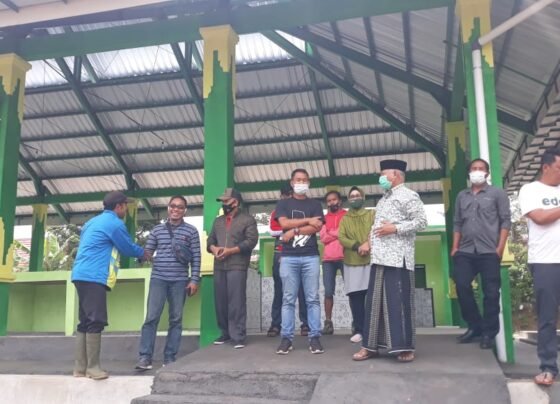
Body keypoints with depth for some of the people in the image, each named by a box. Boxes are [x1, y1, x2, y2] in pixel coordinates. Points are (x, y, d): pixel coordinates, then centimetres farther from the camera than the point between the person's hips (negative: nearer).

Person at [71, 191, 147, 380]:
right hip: (94, 277, -9)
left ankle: (80, 367, 9)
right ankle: (92, 368, -8)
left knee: (85, 322, 9)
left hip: (82, 275, 9)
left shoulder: (93, 221, 22)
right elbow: (128, 248, 5)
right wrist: (143, 253, 25)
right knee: (96, 322, -8)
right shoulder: (115, 223, -5)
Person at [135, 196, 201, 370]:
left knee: (176, 319, 4)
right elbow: (147, 251, 10)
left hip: (180, 280, 0)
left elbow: (196, 257, 3)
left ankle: (169, 358, 12)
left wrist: (194, 280, -3)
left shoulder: (191, 231, 5)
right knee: (151, 317, -5)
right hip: (158, 278, 1)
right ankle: (145, 357, 0)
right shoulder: (157, 229, 10)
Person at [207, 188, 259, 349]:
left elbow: (251, 240, -8)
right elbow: (210, 240, 18)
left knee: (236, 302, -9)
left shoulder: (248, 219, 3)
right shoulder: (218, 221, 23)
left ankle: (238, 336, -6)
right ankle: (225, 333, 18)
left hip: (237, 266, -6)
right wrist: (213, 248, -6)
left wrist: (231, 250, -15)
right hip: (219, 266, 6)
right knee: (220, 301, 6)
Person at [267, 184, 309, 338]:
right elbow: (273, 231, -2)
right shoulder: (276, 213, 14)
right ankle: (275, 324, 5)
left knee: (302, 290, -2)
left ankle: (305, 324, 0)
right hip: (280, 255, 2)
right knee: (279, 291, 3)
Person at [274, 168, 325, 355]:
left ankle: (315, 337, 2)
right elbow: (284, 223, -4)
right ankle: (286, 338, 4)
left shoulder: (315, 205, 13)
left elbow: (317, 227, -2)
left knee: (312, 299, 0)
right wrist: (307, 221, -4)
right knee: (288, 299, 1)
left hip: (310, 257, 0)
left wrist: (294, 231, -7)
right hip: (288, 257, 0)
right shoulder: (283, 204, 14)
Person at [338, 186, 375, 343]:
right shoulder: (344, 219, 15)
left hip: (371, 260, -1)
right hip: (352, 262, 1)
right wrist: (357, 246, -17)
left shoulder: (372, 214, 12)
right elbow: (341, 238, -1)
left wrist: (368, 243, -22)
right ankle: (359, 330, 7)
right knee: (355, 296, 0)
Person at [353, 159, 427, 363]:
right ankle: (370, 345, 12)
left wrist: (395, 228, -16)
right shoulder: (383, 199, 24)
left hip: (397, 257, -8)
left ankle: (405, 347, 2)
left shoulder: (408, 196, -3)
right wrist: (369, 241, 11)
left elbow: (421, 222, -11)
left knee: (399, 302, -6)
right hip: (379, 257, 8)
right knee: (375, 301, 7)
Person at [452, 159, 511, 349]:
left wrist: (500, 247, -9)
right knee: (462, 286, -4)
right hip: (465, 251, 4)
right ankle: (475, 326, 14)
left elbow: (505, 221, 0)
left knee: (491, 292, -1)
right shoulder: (462, 196, 17)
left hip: (489, 251, -3)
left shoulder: (497, 193, 6)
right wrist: (455, 247, 6)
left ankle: (489, 333, 10)